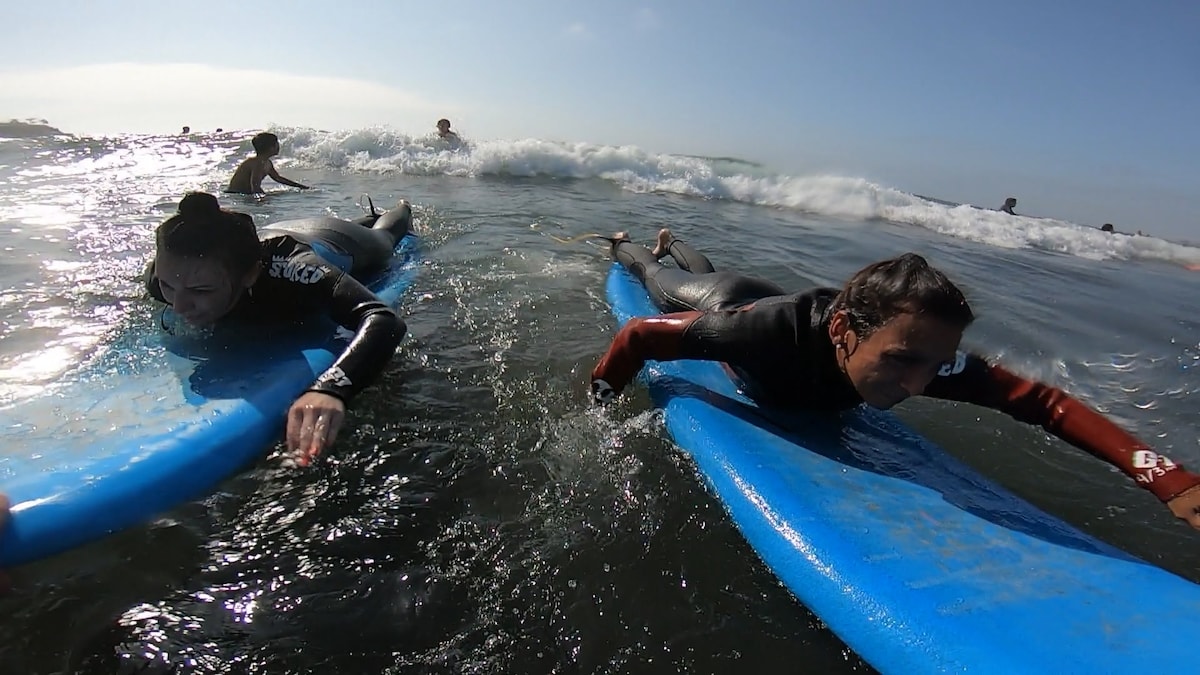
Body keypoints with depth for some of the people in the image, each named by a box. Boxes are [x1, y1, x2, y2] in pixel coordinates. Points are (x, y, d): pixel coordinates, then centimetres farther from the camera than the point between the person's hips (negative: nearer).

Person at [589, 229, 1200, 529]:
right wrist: (598, 410, -33)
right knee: (664, 284, 33)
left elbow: (1039, 399, -33)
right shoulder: (771, 333, -54)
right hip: (721, 304, -4)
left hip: (770, 296, 4)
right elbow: (639, 336, -44)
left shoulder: (920, 352, -41)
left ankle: (671, 243, 69)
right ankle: (624, 246, 62)